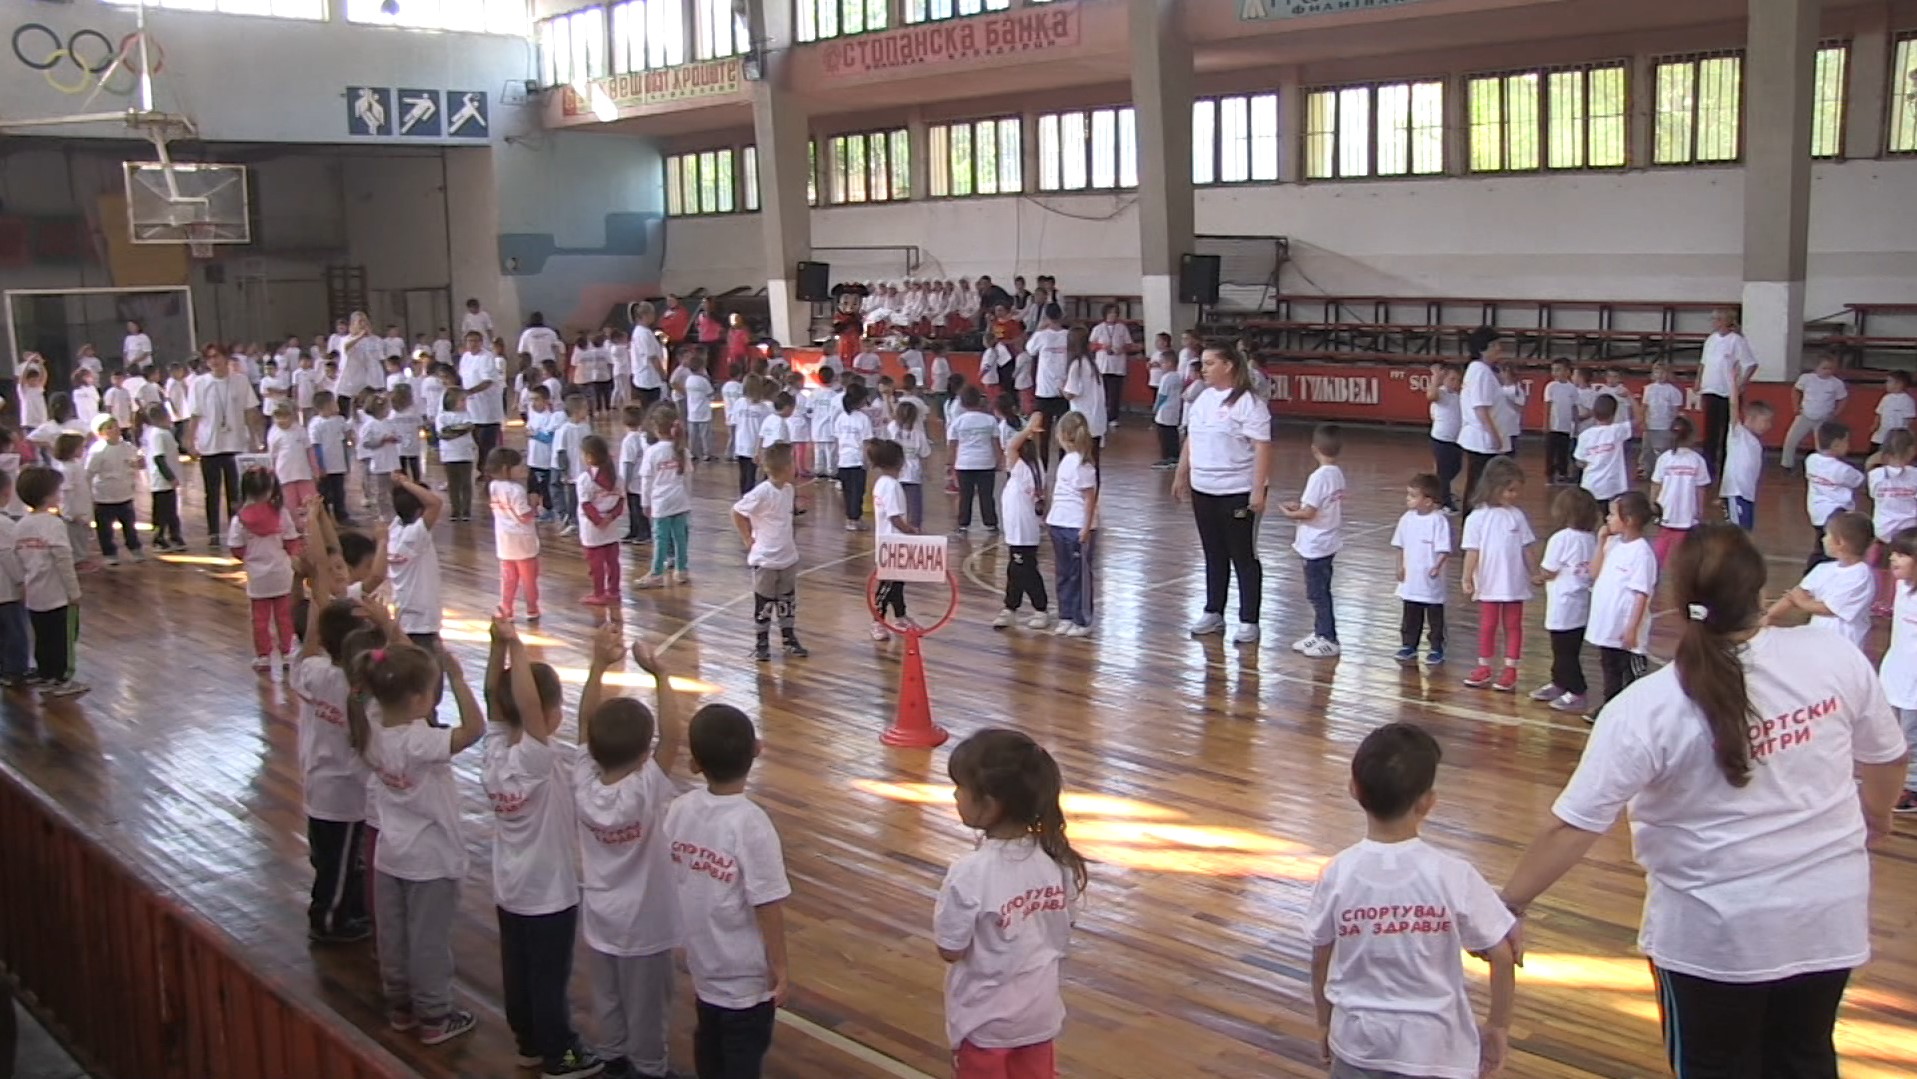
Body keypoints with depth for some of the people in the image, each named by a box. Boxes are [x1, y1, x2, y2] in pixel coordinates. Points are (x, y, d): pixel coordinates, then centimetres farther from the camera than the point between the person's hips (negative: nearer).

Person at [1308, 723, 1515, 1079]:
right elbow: (1503, 956, -9)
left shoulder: (1338, 874, -11)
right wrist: (1499, 1026, 8)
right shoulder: (1452, 875, -16)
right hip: (1433, 1046, -1)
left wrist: (1325, 1024, 16)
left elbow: (1320, 961, -1)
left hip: (1357, 1037, 2)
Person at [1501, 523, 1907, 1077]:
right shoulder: (1834, 655, -11)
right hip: (1830, 911, 4)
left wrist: (1511, 903, -9)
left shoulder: (1648, 707, -21)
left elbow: (1573, 825, -20)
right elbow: (1886, 756, 6)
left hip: (1718, 930, -4)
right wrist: (1875, 815, 28)